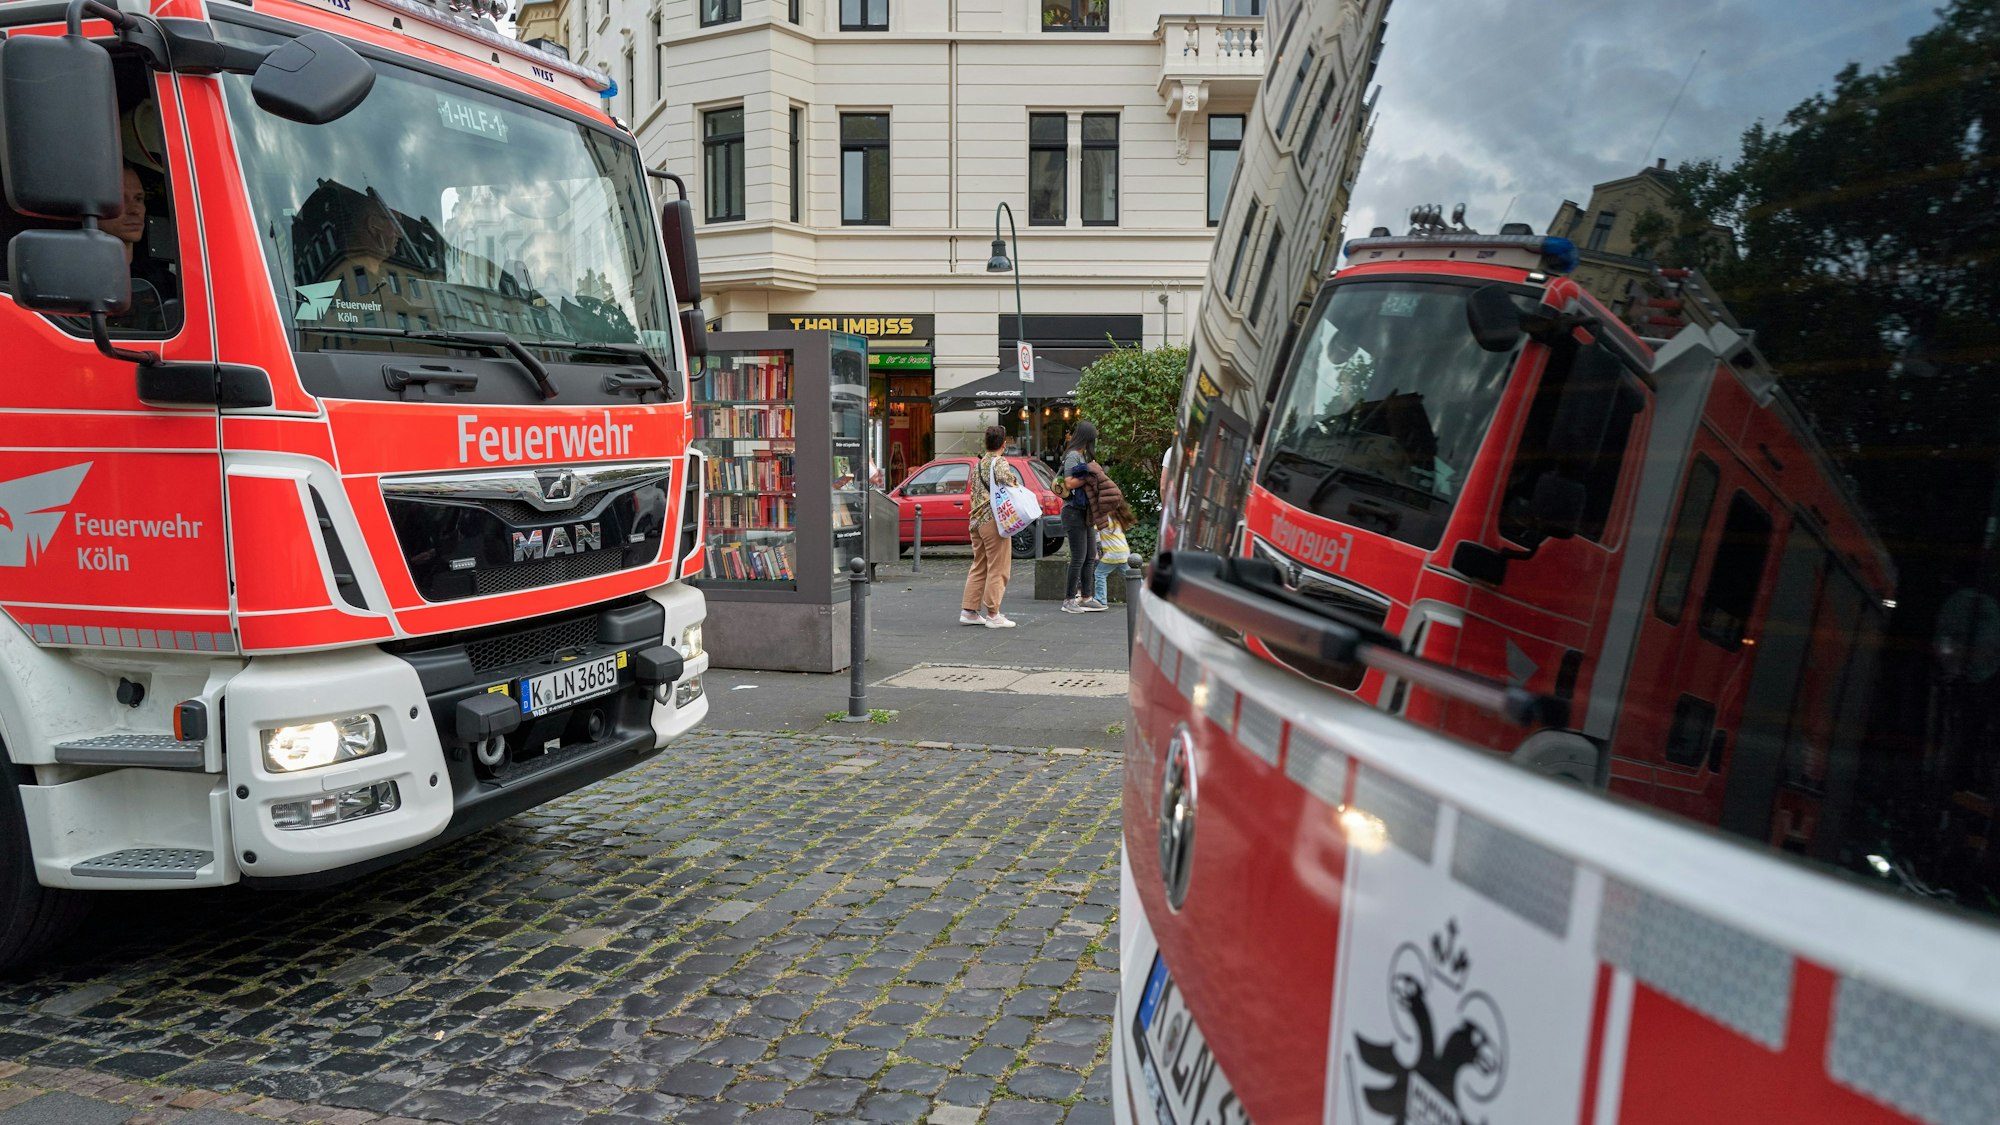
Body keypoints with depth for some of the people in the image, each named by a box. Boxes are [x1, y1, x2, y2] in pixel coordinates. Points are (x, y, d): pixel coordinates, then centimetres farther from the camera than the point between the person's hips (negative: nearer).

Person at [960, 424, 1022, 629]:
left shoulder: (978, 464, 17)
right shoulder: (999, 462, -8)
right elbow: (1005, 477, -26)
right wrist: (1017, 486, -8)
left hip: (976, 520, 8)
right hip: (994, 520, -8)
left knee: (979, 567, 15)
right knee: (998, 569, -3)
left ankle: (969, 611, 14)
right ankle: (992, 615, -3)